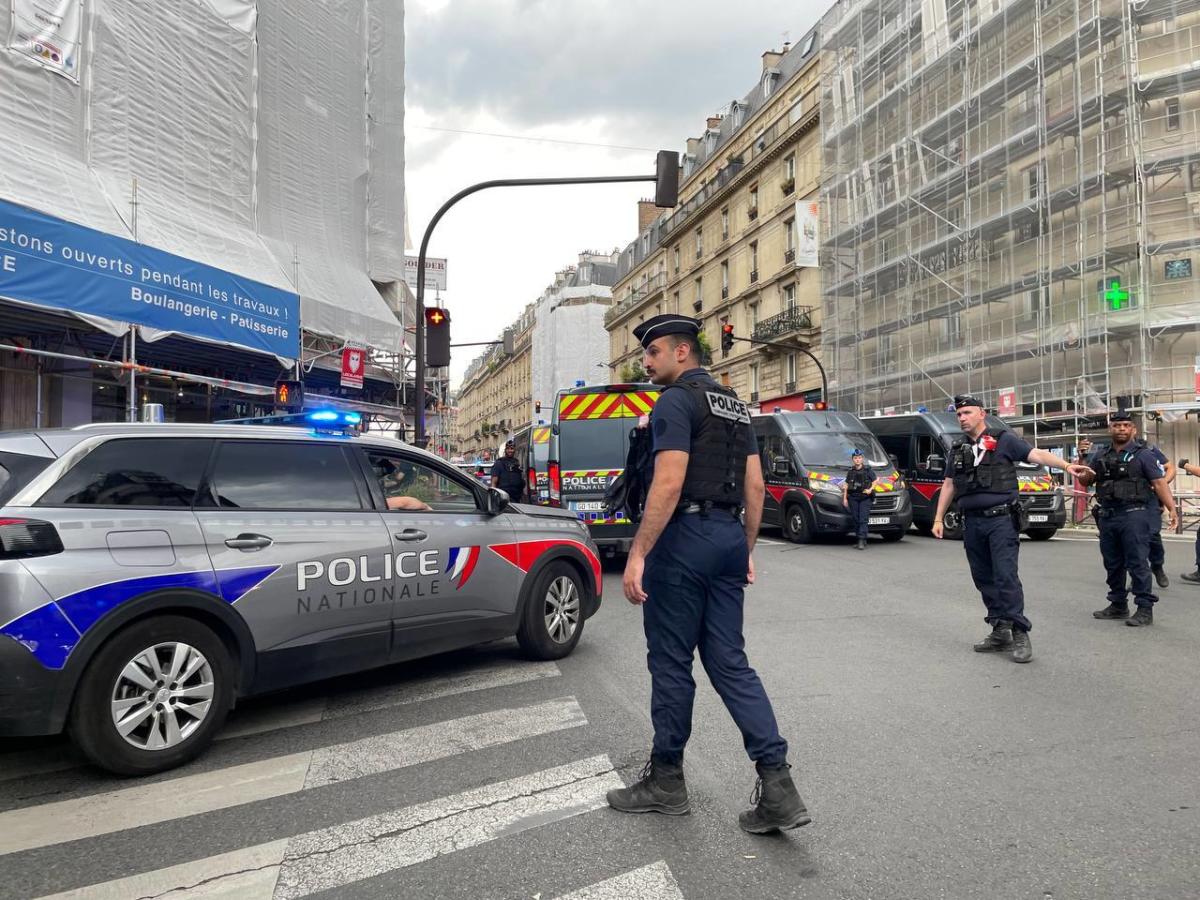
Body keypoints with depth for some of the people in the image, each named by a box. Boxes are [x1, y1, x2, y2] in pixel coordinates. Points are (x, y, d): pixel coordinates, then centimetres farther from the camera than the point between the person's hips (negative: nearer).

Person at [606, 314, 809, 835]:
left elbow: (669, 483, -20)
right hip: (729, 538, 8)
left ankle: (666, 781, 20)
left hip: (685, 537, -8)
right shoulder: (733, 404, 18)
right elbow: (755, 487, 17)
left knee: (671, 663, 5)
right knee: (730, 664, 10)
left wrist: (638, 554, -20)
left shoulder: (676, 401, -9)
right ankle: (777, 788, 4)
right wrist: (746, 551, 21)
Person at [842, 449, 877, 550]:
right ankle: (860, 540, 14)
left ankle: (862, 541, -17)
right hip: (853, 498, 4)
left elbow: (875, 481, 5)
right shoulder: (850, 471, 11)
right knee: (856, 520, 5)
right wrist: (844, 498, 9)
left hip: (865, 498, -4)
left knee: (863, 519, -12)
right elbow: (846, 485, 15)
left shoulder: (868, 470, 2)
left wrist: (870, 489, -11)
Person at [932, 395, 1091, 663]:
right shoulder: (958, 449, 16)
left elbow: (1037, 455, -10)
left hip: (1000, 520, -6)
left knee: (1006, 577, -12)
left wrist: (1066, 465, -27)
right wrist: (938, 518, 15)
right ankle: (999, 631, 16)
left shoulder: (1003, 440, 0)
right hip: (972, 523, 6)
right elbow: (948, 485, 20)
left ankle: (1020, 634, -6)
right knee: (984, 579, 8)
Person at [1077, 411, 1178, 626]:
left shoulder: (1142, 454, -2)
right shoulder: (1100, 455, 13)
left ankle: (1145, 609, -1)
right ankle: (1118, 605, 23)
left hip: (1134, 514, -6)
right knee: (1112, 564, 12)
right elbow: (1085, 481, 16)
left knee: (1137, 563, -6)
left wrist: (1171, 508, -20)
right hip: (1107, 516, 6)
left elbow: (1159, 483, -9)